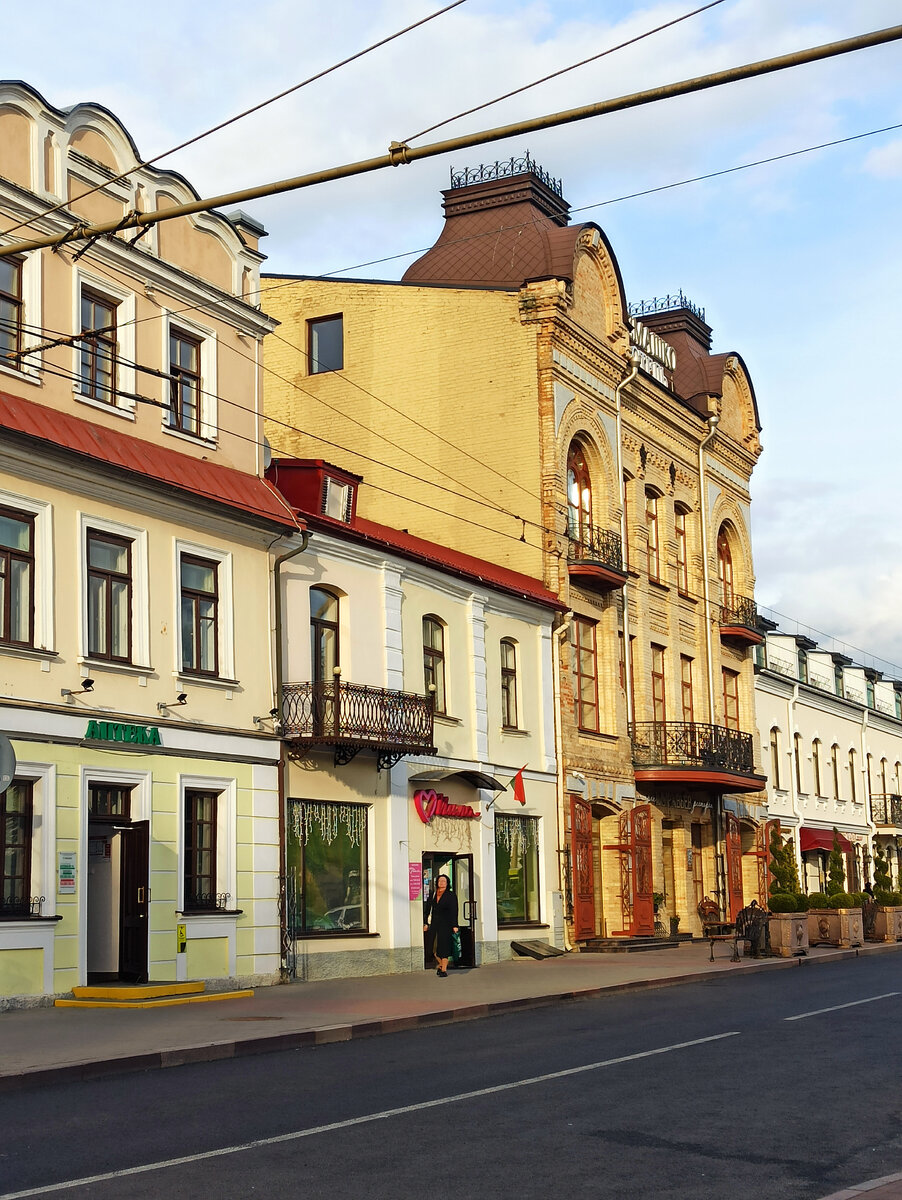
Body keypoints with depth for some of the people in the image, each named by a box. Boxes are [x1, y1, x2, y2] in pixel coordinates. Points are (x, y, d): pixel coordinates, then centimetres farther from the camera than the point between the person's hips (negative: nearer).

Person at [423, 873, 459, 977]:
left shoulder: (451, 896, -2)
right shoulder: (433, 895, 11)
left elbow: (454, 912, -6)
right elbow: (428, 909, 15)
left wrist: (454, 926, -12)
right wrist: (426, 923, 11)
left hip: (446, 924, -4)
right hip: (434, 924, 4)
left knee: (443, 946, -6)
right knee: (434, 947, 4)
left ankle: (444, 970, -2)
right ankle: (441, 964, 25)